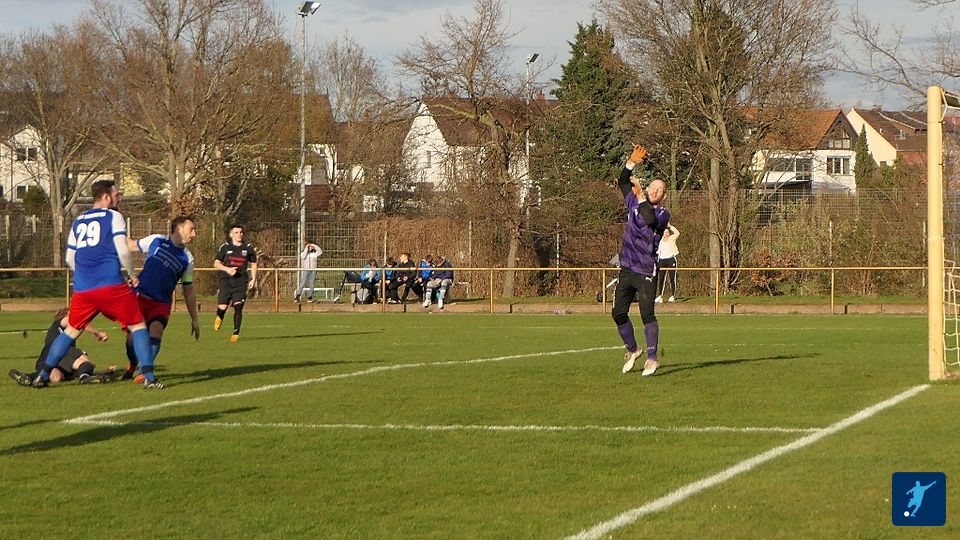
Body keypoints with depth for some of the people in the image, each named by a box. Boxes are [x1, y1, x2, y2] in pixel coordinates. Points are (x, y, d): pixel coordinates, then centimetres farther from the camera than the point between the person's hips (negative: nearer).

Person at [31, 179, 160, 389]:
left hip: (82, 289, 5)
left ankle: (43, 374, 13)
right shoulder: (113, 217, 1)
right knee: (137, 326, 6)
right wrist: (131, 275, 5)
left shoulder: (78, 222, 18)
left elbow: (70, 259, 20)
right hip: (112, 285, -5)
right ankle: (149, 377, -4)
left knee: (71, 331, 18)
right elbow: (123, 250, -9)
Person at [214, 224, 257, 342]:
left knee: (238, 308, -10)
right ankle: (219, 317, 27)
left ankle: (236, 333, 1)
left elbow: (253, 264, 20)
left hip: (241, 282, 1)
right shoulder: (225, 247, 3)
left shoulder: (248, 248, 8)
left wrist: (253, 279, 10)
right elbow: (216, 263, 6)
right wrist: (227, 269, -11)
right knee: (222, 307, -10)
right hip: (226, 281, -1)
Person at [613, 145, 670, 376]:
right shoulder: (634, 204, 11)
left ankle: (652, 358, -13)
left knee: (647, 314, -15)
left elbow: (651, 220, -25)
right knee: (619, 313, 7)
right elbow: (623, 182, 5)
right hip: (627, 270, 6)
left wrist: (641, 196, -26)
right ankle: (632, 350, 25)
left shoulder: (663, 214, -4)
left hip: (647, 272, -6)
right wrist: (631, 163, -8)